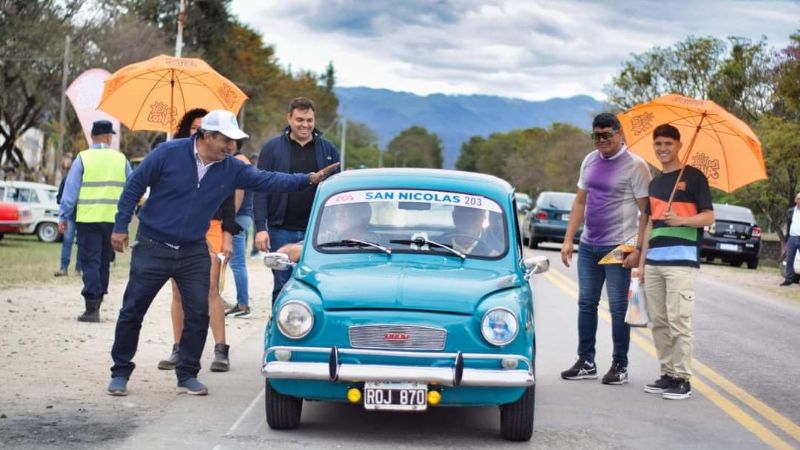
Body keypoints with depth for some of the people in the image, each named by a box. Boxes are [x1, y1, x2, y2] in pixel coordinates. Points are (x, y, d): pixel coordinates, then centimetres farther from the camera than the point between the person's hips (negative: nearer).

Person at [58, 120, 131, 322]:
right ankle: (97, 302, 16)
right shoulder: (121, 159, 6)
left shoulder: (83, 158, -2)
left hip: (88, 218, -2)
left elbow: (71, 190, -3)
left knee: (90, 262, -1)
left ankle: (92, 307, -8)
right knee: (104, 262, 13)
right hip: (113, 219, 2)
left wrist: (63, 217, 2)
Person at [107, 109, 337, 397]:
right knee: (132, 312, 1)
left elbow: (267, 180, -3)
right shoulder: (168, 154, -13)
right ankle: (120, 373, 14)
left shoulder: (231, 169, -1)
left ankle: (188, 375, 15)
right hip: (153, 247, -4)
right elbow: (134, 186, -7)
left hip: (194, 252, 4)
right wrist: (121, 227, -8)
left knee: (198, 314, 1)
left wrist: (308, 180, -13)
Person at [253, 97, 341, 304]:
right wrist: (261, 228, -9)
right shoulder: (272, 148, 3)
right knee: (282, 287, 4)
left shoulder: (328, 150, 7)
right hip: (281, 231, -1)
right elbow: (261, 191, 0)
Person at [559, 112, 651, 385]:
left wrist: (638, 250, -16)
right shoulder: (590, 161, 11)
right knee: (586, 304, 9)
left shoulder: (635, 165, -8)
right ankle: (586, 363, 18)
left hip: (618, 248, -6)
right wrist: (568, 239, 10)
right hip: (588, 246, 6)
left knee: (618, 308, 0)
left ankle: (620, 366, 9)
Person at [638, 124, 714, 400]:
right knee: (658, 321, 7)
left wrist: (681, 220, -22)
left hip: (682, 260, -7)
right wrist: (642, 261, 19)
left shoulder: (693, 177, 0)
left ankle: (682, 379, -6)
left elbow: (709, 216, -5)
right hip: (654, 261, 7)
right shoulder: (654, 183, 19)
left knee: (678, 320, -10)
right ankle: (667, 374, 14)